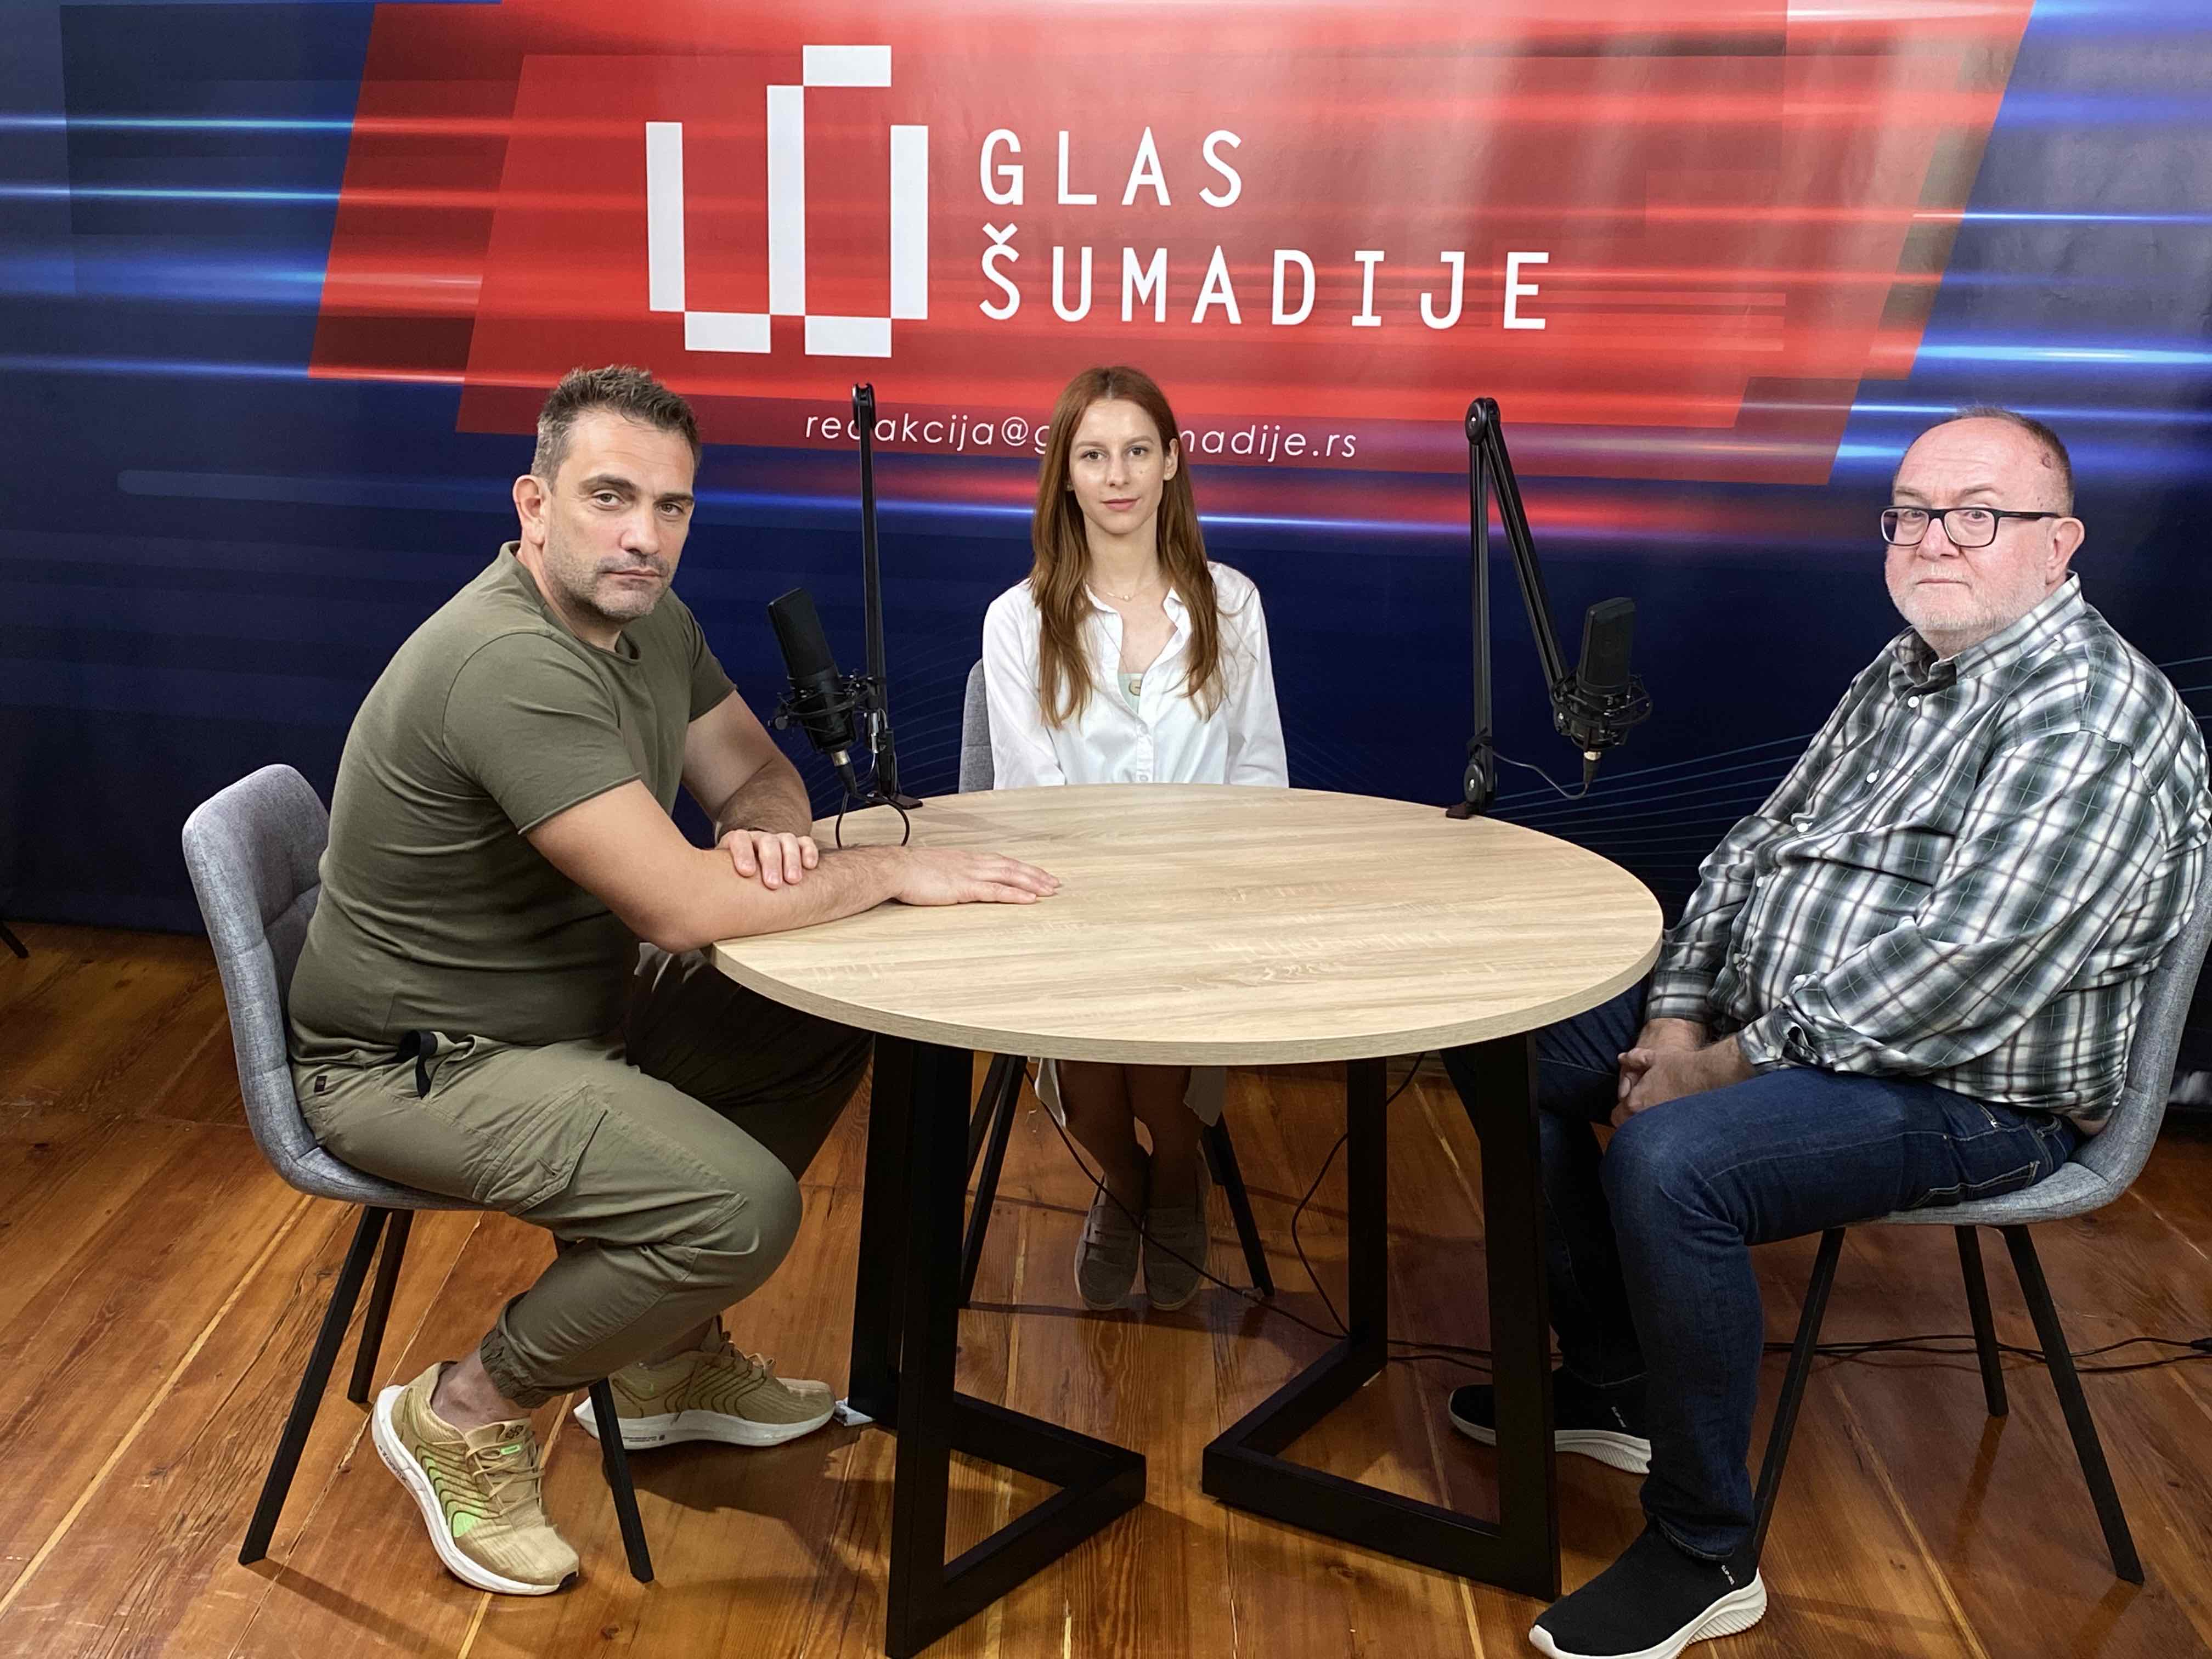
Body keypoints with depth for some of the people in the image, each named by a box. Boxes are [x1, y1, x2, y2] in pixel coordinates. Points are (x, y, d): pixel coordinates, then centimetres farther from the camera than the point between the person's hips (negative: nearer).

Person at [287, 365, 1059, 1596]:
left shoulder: (649, 617, 2)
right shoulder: (514, 665, -29)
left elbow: (756, 772, 13)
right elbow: (681, 906, -33)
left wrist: (774, 833, -12)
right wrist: (891, 872, -20)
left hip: (576, 1008, 10)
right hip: (422, 1064, -10)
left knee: (826, 1025, 7)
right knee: (741, 1208, -25)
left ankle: (668, 1359, 19)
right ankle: (469, 1413, 1)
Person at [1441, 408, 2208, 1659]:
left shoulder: (2095, 713, -19)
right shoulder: (1907, 671, 10)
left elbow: (1965, 965, -27)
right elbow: (1759, 842, 12)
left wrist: (1736, 1066, -20)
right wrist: (1680, 1015, -2)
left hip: (1971, 1094, -10)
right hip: (1763, 1023, 10)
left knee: (1669, 1163, -34)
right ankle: (1613, 1382, 21)